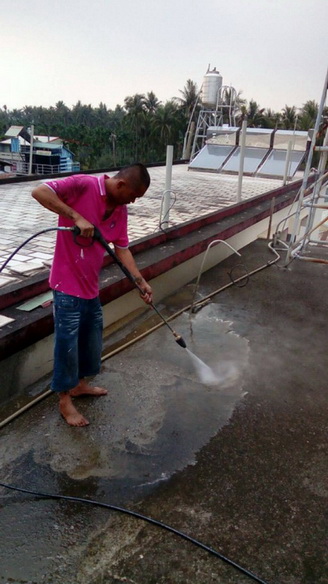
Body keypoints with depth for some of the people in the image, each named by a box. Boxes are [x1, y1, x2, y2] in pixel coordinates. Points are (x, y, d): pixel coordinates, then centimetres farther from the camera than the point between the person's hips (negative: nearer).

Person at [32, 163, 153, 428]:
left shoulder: (121, 210, 5)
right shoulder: (83, 185, -16)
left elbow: (122, 248, 8)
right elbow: (39, 191, -24)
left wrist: (141, 281, 1)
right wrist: (76, 217, -28)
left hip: (91, 285, 8)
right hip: (68, 284, -8)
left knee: (92, 338, 20)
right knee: (67, 342, 4)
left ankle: (80, 383, 42)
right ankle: (64, 399, 22)